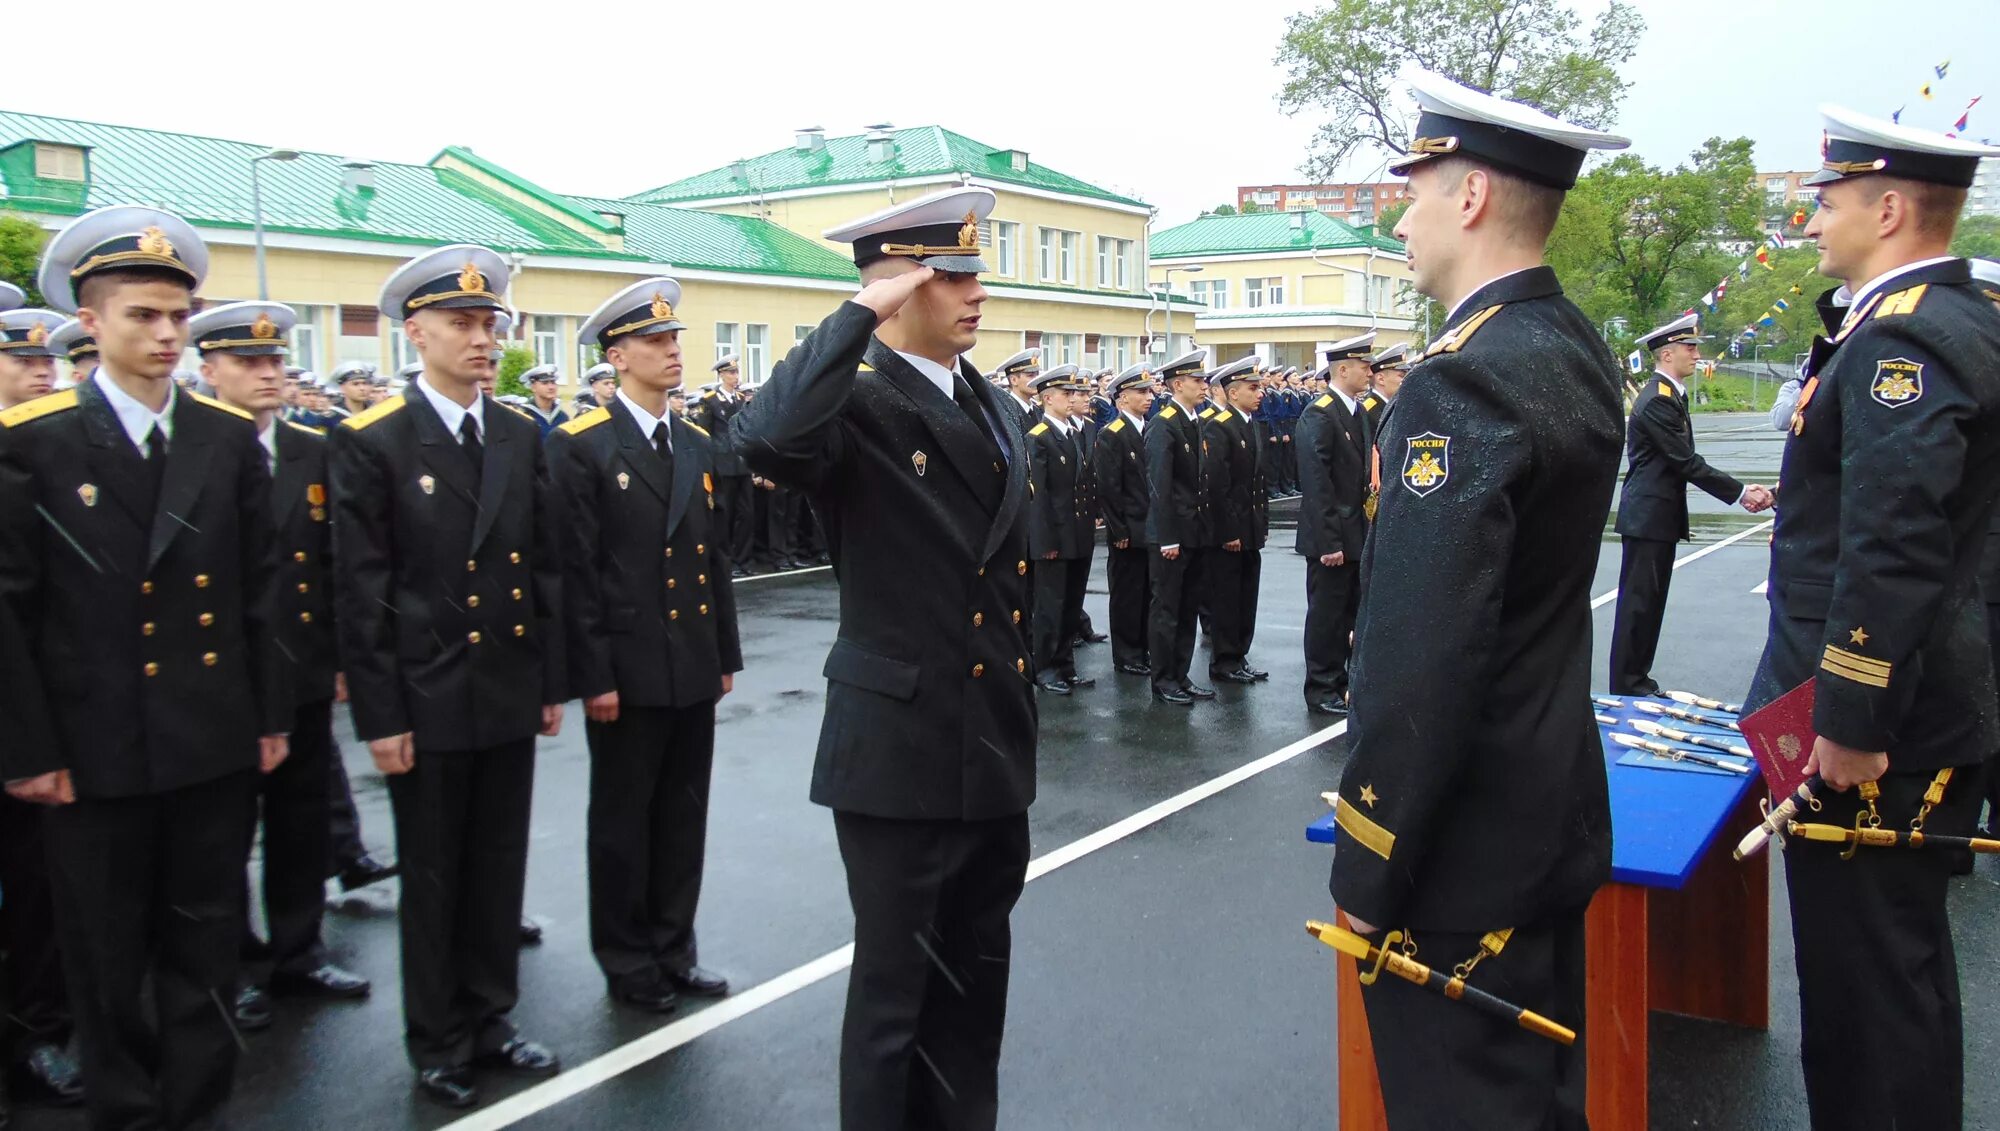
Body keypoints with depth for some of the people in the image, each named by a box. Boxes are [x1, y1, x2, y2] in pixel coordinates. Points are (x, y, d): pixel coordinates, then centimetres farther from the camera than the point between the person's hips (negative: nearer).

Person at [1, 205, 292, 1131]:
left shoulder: (230, 439, 3)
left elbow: (262, 590, 6)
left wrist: (272, 714, 5)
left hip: (215, 742, 3)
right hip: (95, 750, -2)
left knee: (203, 942, 13)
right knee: (107, 957, 12)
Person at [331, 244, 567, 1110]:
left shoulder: (521, 437, 7)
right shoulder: (371, 442, -8)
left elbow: (547, 566, 9)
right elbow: (361, 592, -10)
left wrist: (553, 681, 8)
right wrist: (380, 714, -11)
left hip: (509, 696, 4)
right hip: (426, 702, -4)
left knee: (499, 869, 14)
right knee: (434, 877, 9)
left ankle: (488, 1021, 30)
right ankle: (438, 1045, 25)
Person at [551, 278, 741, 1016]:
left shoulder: (698, 446, 11)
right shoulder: (581, 446, -8)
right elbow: (577, 571, -12)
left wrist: (726, 655, 11)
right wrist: (594, 675, -15)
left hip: (692, 670, 6)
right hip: (628, 671, -6)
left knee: (683, 817, 14)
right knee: (623, 822, 9)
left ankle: (672, 951, 28)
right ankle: (627, 963, 23)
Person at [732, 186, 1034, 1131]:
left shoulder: (997, 409, 11)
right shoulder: (854, 405, -13)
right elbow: (766, 440, -37)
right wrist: (860, 316, -26)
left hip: (998, 748, 8)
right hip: (901, 751, -7)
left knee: (978, 973, 20)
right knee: (895, 984, 7)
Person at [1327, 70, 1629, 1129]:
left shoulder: (1464, 380, -22)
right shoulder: (1578, 353, 7)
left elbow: (1422, 662, -25)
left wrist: (1366, 872, -18)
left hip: (1464, 848, -9)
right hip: (1554, 812, 9)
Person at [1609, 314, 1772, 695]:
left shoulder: (1670, 396, 15)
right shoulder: (1657, 401, -18)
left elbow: (1684, 462, 15)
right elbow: (1688, 463, -20)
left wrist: (1739, 490, 9)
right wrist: (1739, 493, -17)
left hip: (1659, 516, 10)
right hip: (1648, 517, -10)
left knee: (1649, 602, 14)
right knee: (1638, 602, -4)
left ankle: (1637, 678, 22)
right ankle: (1626, 686, 2)